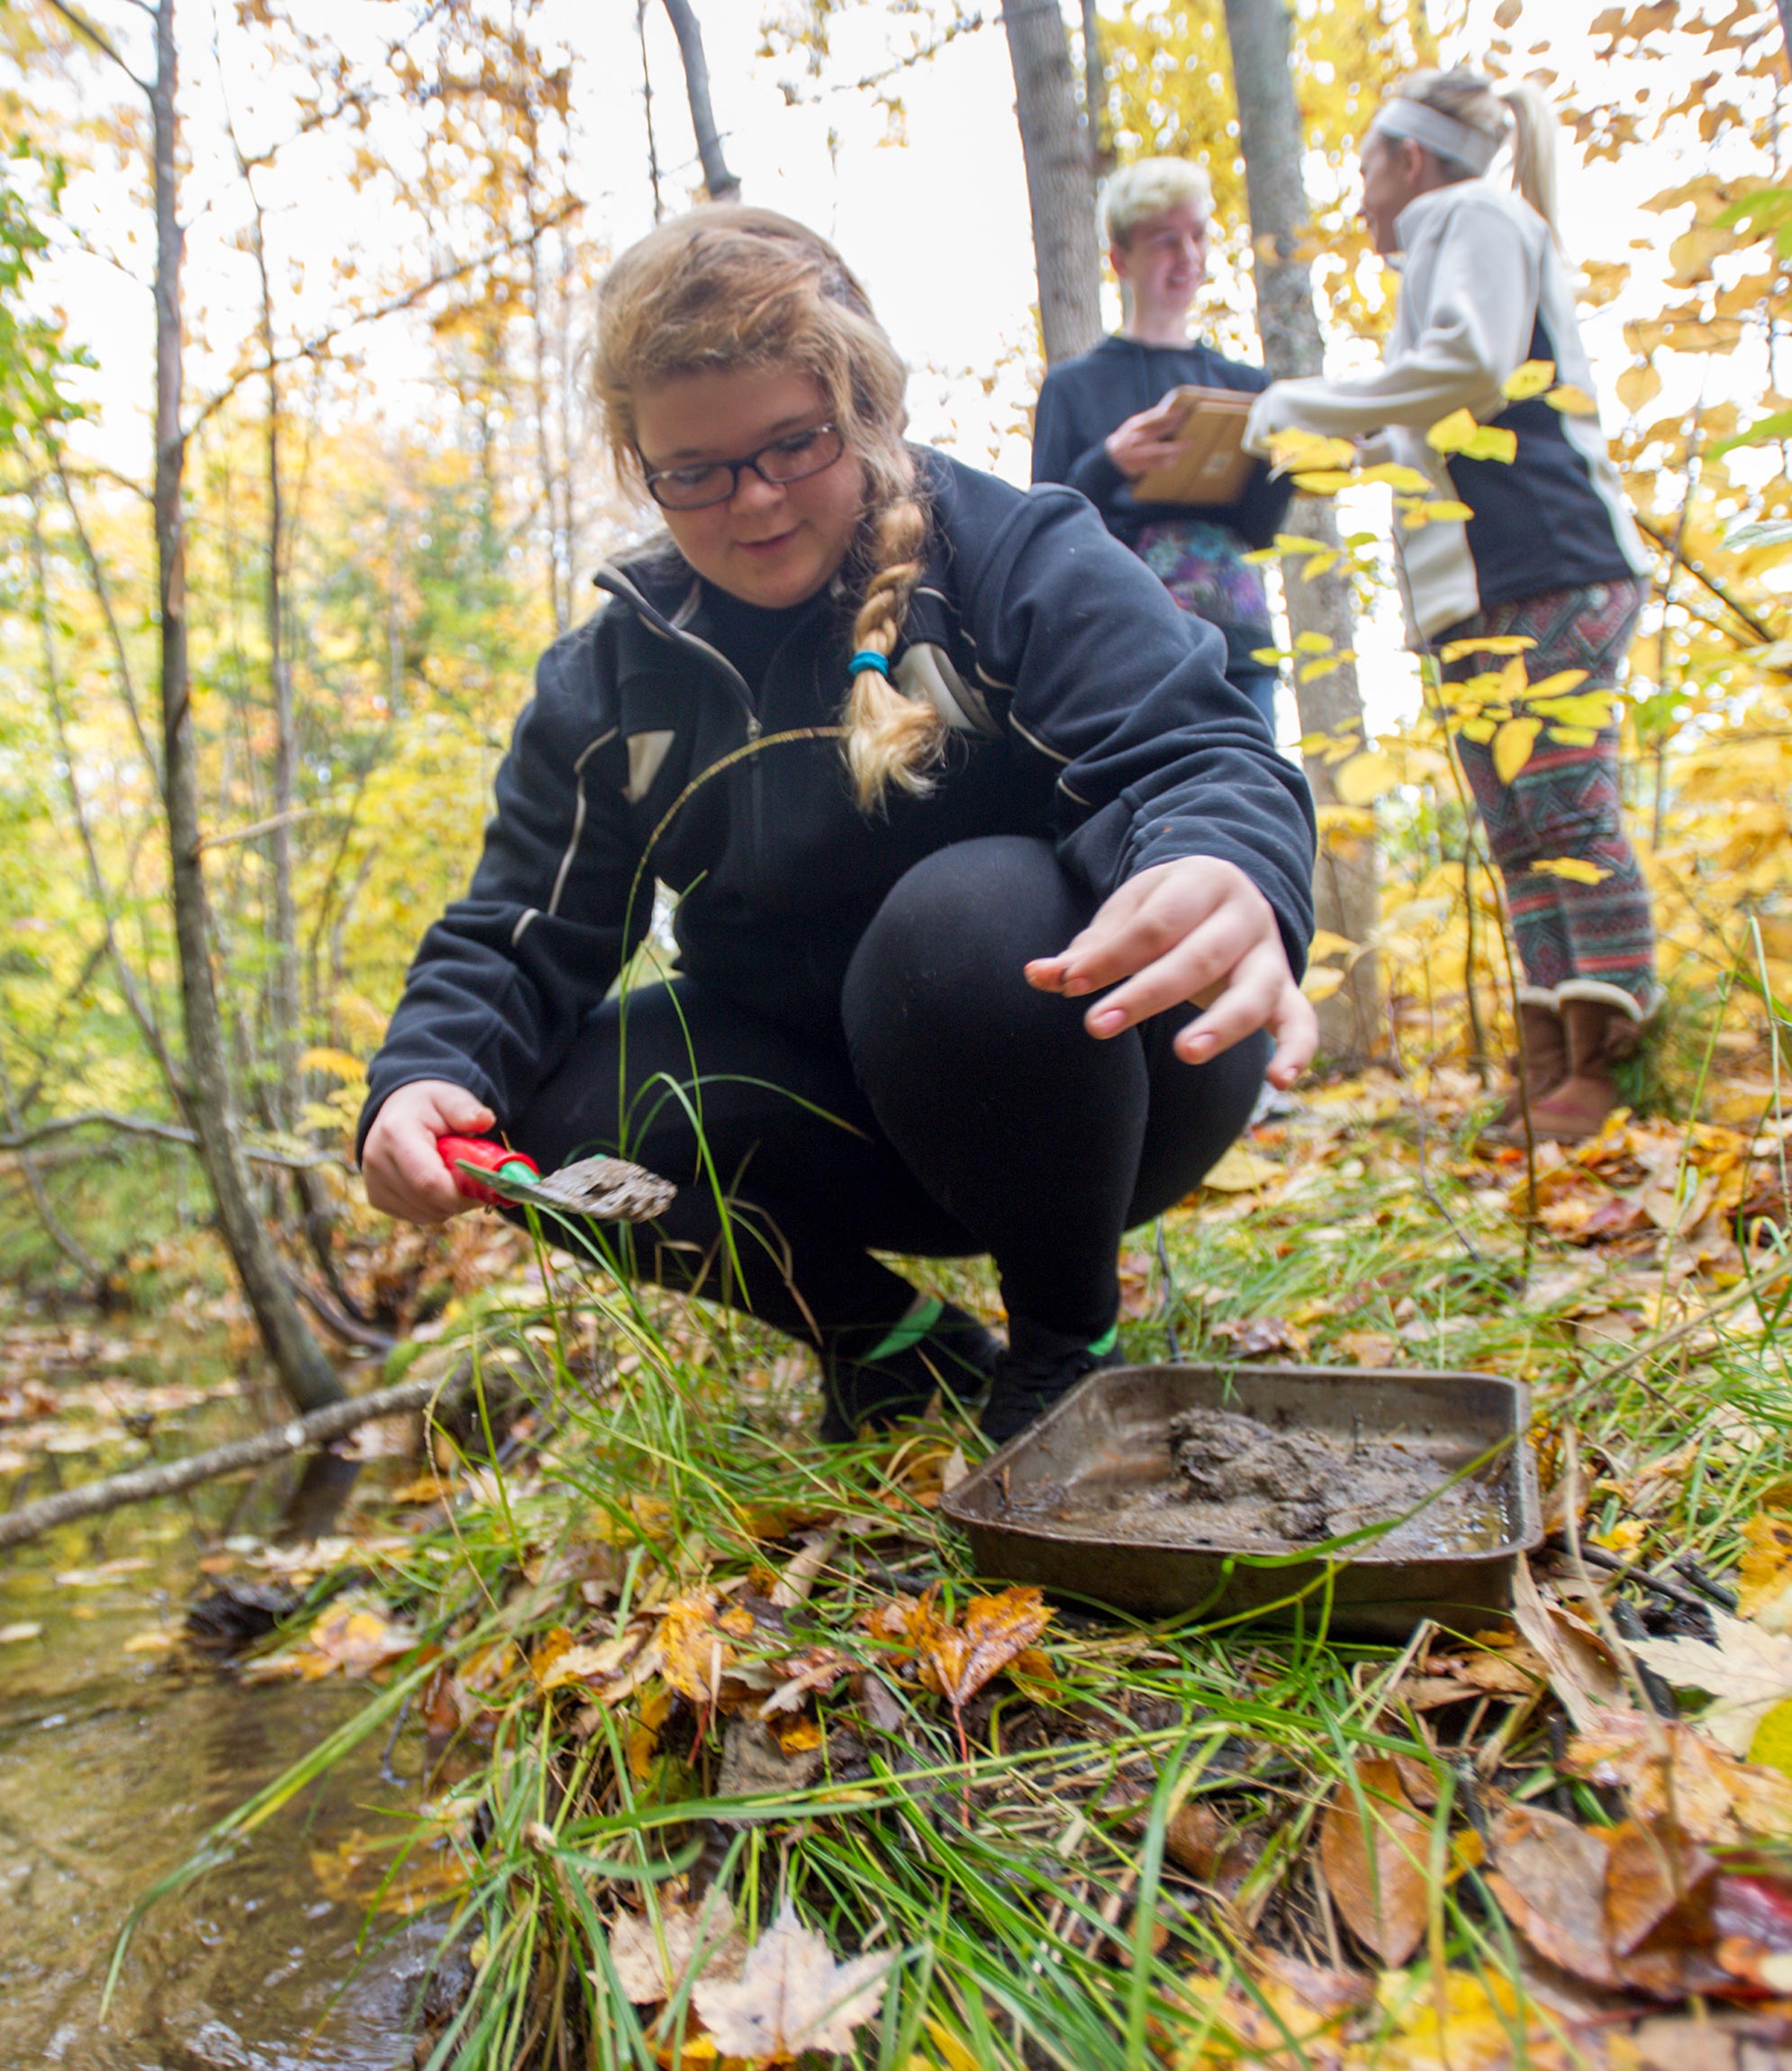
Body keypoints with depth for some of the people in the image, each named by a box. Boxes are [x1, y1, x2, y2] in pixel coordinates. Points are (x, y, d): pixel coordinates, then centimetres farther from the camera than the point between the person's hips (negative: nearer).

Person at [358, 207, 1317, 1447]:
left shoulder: (1021, 557, -10)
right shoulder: (610, 680, 2)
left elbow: (1196, 757, -24)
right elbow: (525, 936, -1)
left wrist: (1229, 877, -49)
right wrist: (427, 1078, -24)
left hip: (1089, 1087, -4)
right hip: (848, 1127, 4)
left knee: (966, 917, -35)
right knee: (549, 1106, -18)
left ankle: (1070, 1342, -8)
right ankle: (891, 1343, 5)